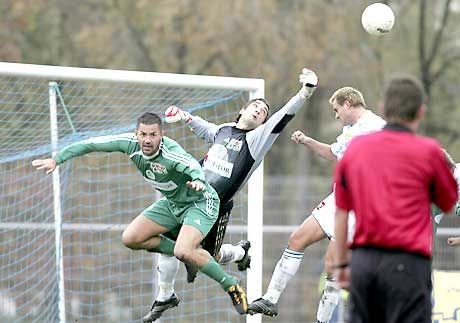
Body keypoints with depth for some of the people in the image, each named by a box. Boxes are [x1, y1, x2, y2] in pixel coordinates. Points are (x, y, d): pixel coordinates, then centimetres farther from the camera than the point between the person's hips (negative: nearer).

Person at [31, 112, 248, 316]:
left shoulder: (171, 154, -35)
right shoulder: (130, 143, -17)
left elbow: (194, 167, -54)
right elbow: (91, 144, -10)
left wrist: (198, 181, -77)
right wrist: (57, 159, -14)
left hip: (200, 202, -8)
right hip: (171, 203, 8)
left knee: (184, 251, -30)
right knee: (130, 239, -2)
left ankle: (231, 286, -9)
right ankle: (189, 256, 12)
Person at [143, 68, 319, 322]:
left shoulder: (256, 139, -6)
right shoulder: (222, 130, 9)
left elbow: (284, 116, -20)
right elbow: (203, 128, 34)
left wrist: (306, 91, -32)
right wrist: (186, 117, 19)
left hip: (217, 207, -4)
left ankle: (240, 252, 38)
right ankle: (165, 296, 16)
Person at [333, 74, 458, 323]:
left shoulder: (355, 148, 8)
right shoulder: (427, 151, -4)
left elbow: (341, 214, 12)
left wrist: (341, 264, 19)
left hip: (363, 261, 4)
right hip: (407, 263, -4)